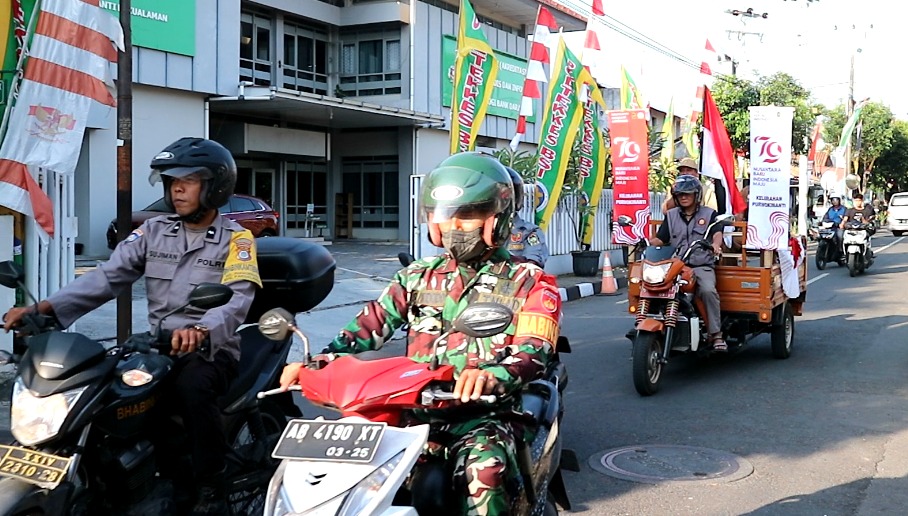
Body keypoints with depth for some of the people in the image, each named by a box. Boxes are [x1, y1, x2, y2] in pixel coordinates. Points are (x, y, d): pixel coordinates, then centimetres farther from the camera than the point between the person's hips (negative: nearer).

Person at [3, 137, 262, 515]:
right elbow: (106, 276, 1)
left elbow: (236, 300, -18)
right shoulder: (153, 231, 12)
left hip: (211, 349, -5)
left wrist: (200, 331, -40)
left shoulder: (236, 239, -2)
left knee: (192, 386, -36)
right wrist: (43, 308, -13)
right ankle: (171, 479, -3)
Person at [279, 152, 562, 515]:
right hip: (415, 408, 4)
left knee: (484, 470, -36)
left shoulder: (527, 283, 6)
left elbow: (534, 351, -10)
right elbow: (371, 324, 11)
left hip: (484, 412, -4)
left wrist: (493, 376, -34)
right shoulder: (419, 276, 20)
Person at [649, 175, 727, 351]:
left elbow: (717, 233, -5)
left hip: (702, 265, -2)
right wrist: (646, 243, -8)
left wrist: (716, 244, -28)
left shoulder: (709, 214, 12)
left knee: (708, 290, -32)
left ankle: (716, 334, -22)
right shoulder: (671, 216, 21)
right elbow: (660, 239, 14)